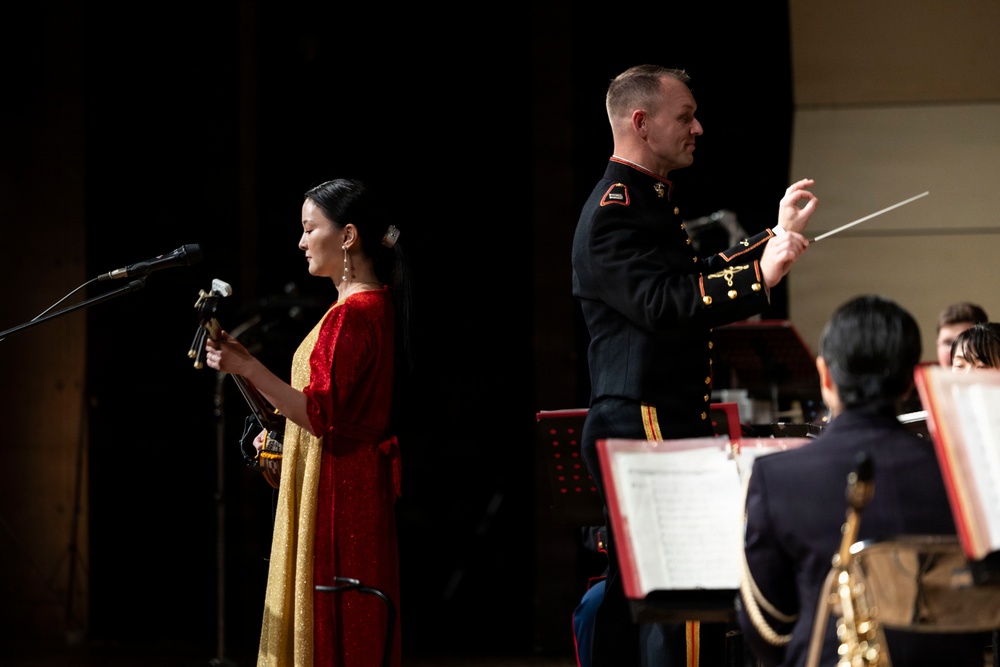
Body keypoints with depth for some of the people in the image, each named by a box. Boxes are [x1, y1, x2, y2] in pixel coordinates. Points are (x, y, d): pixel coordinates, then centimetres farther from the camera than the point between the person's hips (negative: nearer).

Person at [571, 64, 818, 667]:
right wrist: (760, 275, -31)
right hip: (642, 428, -11)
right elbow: (664, 305, -26)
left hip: (673, 425, 11)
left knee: (630, 596, 12)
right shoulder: (614, 211, -14)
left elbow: (697, 286, 27)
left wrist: (776, 234, 24)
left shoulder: (651, 202, 20)